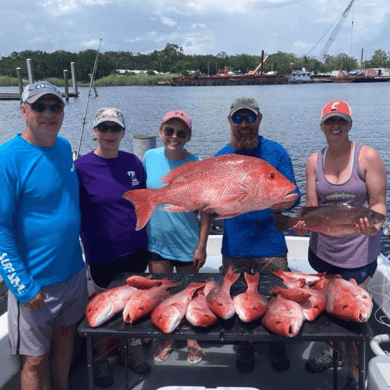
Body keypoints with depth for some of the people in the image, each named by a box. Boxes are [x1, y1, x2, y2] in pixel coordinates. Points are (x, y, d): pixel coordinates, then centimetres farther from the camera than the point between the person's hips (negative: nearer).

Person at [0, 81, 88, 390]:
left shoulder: (64, 147, 3)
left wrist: (79, 255, 14)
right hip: (35, 282, -6)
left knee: (65, 334, 22)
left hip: (73, 270, 6)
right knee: (35, 359, 8)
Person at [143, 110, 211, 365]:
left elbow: (205, 210, -10)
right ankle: (167, 339, 38)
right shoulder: (150, 157, -5)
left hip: (186, 244, -2)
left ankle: (192, 339, 39)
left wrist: (201, 246, -11)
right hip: (156, 241, 3)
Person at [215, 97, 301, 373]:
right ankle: (245, 347, 40)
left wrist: (287, 201, -30)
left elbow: (293, 193, -8)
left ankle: (278, 346, 39)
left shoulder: (275, 152, -5)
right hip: (235, 247, 2)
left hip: (270, 245, -2)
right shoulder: (222, 157, 2)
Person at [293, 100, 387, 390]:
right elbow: (312, 207, -1)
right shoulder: (315, 161, 1)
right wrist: (304, 223, -22)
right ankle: (332, 351, 45)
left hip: (357, 249, -4)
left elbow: (378, 203, -9)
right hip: (322, 247, 4)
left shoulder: (368, 156, -10)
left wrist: (373, 226, -29)